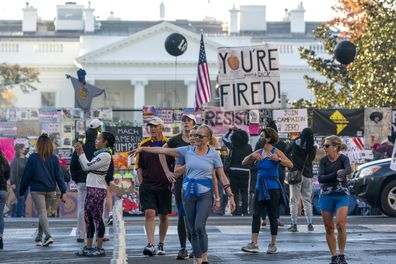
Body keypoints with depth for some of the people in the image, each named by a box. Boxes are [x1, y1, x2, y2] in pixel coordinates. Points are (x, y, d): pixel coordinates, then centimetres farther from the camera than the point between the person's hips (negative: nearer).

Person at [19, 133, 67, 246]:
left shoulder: (33, 158, -6)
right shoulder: (54, 159, 1)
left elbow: (26, 175, -3)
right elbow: (59, 176, -1)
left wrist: (22, 190, 6)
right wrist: (63, 192, -1)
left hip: (37, 190, -3)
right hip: (50, 190, 3)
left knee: (42, 213, -8)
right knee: (44, 212, 17)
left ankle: (48, 236, -27)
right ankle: (39, 237, 24)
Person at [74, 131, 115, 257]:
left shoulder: (105, 155, -12)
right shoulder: (99, 154, 18)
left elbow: (88, 166, -15)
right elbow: (85, 167, 17)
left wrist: (81, 152, -6)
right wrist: (79, 153, 13)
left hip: (97, 190, -10)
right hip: (91, 189, 10)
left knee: (97, 218, -6)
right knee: (88, 217, 11)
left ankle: (100, 248, -3)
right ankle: (88, 247, 15)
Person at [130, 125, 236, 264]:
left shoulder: (213, 154, -2)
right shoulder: (188, 151, 4)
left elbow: (222, 176, 1)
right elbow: (164, 151, 5)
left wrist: (230, 196, -2)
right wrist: (142, 148, 3)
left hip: (205, 194, -3)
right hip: (189, 193, 3)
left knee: (199, 227, -17)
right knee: (193, 230, 5)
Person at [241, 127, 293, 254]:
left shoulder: (276, 152, -7)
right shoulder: (259, 152, 10)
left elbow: (290, 164, -16)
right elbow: (244, 162, 11)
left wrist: (278, 159, -31)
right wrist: (252, 156, -7)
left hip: (272, 188, -5)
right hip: (260, 187, 5)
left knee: (272, 216, 2)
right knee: (256, 215, -2)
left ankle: (273, 244, 11)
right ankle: (254, 244, -3)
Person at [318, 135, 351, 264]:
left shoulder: (343, 158, -6)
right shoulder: (323, 160, 2)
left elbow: (348, 169, -27)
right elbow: (320, 178, -10)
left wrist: (342, 174, -49)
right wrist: (336, 174, -22)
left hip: (342, 196, -3)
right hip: (326, 195, 3)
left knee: (341, 224, -18)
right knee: (329, 228, 2)